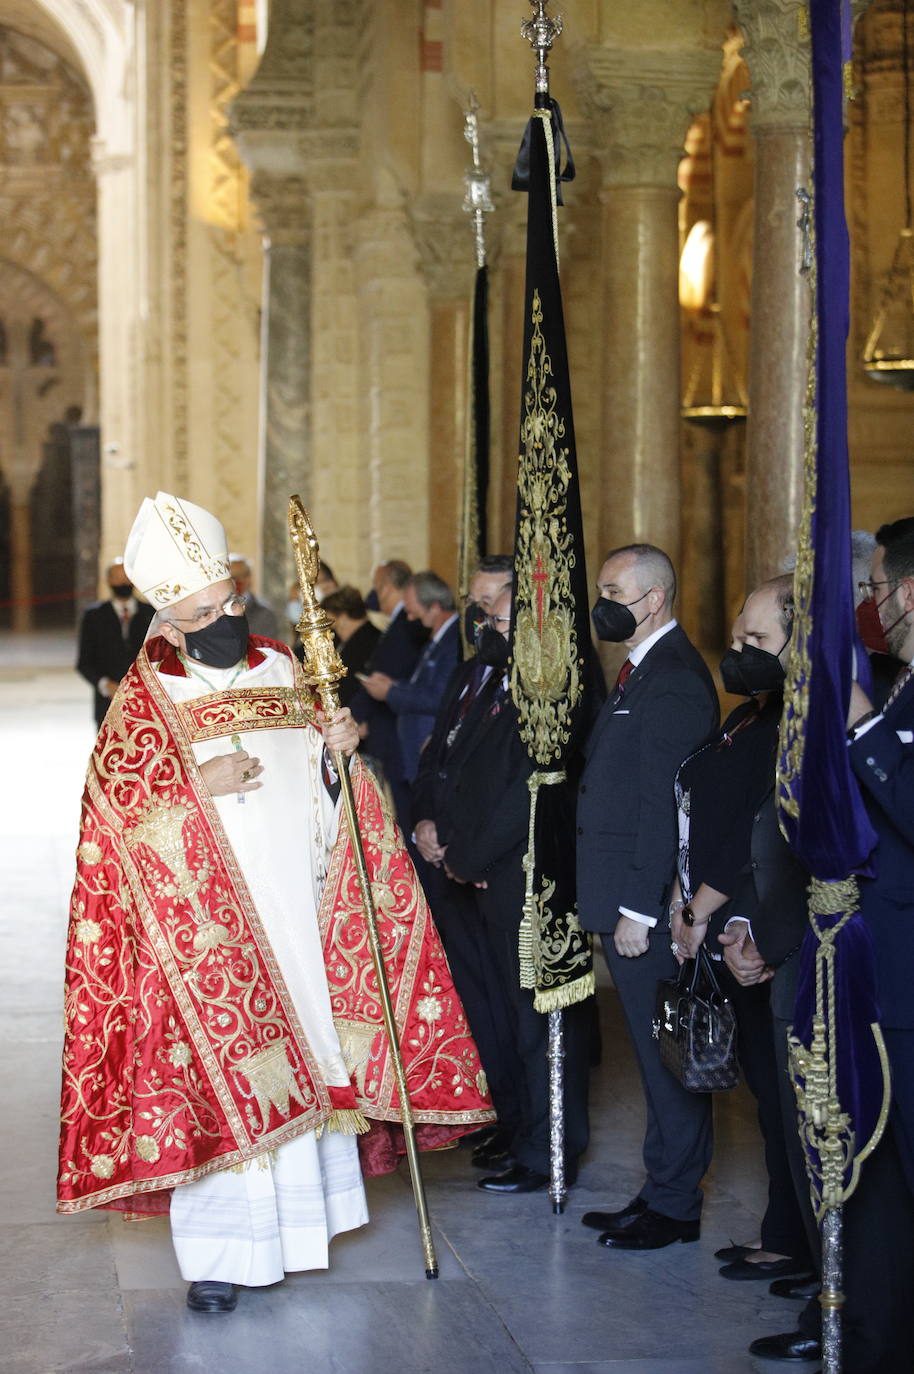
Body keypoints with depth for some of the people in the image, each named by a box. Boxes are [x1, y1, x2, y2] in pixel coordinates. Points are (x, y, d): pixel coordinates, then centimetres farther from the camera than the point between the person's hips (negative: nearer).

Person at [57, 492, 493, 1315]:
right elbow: (118, 823, -9)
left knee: (305, 1059, 10)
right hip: (210, 933, -4)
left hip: (301, 918, 4)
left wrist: (337, 753, -8)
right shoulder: (145, 706, -4)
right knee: (219, 1080, -4)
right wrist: (199, 786, -20)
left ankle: (297, 1215, 27)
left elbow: (321, 799, 13)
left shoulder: (282, 675, 8)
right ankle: (218, 1253, 4)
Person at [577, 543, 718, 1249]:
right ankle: (662, 1192, 21)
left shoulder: (673, 679, -16)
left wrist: (638, 909, -21)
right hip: (629, 899, 10)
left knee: (665, 1052, -2)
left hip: (650, 903, -10)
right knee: (657, 1051, 14)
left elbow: (663, 802, -20)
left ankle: (673, 1205, 6)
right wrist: (619, 902, 15)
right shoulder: (644, 669, 16)